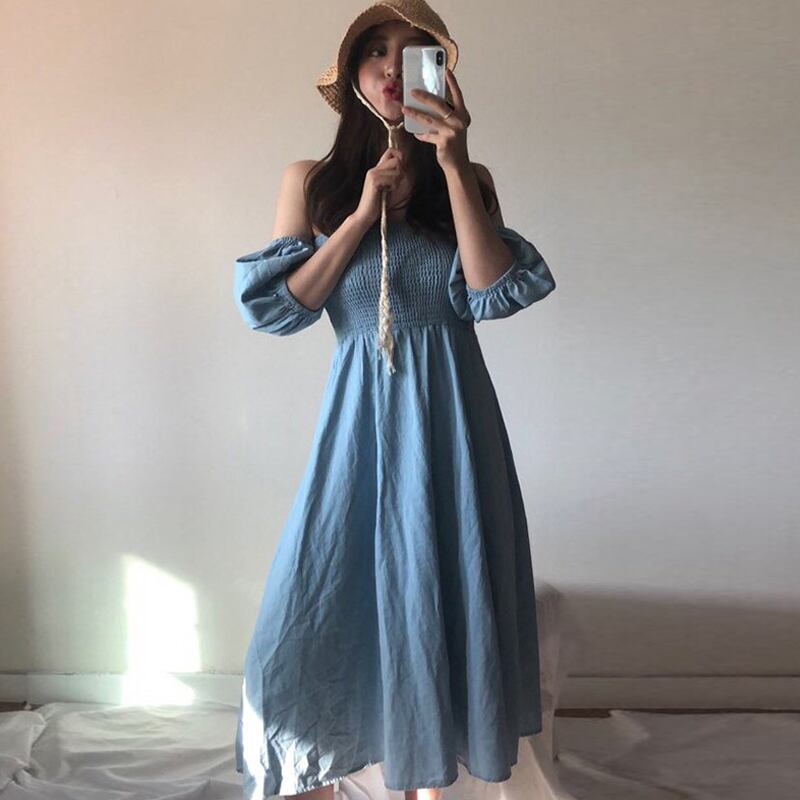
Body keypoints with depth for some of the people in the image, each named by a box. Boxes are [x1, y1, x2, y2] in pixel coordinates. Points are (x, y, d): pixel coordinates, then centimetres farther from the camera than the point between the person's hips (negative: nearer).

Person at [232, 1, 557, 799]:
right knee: (322, 606, 2)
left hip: (450, 418, 1)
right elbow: (275, 305, -4)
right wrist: (362, 215, -10)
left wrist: (451, 165, -15)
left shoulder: (469, 178, 5)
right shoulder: (311, 181, 4)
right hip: (362, 414, 0)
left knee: (441, 602, 7)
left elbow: (495, 290, -10)